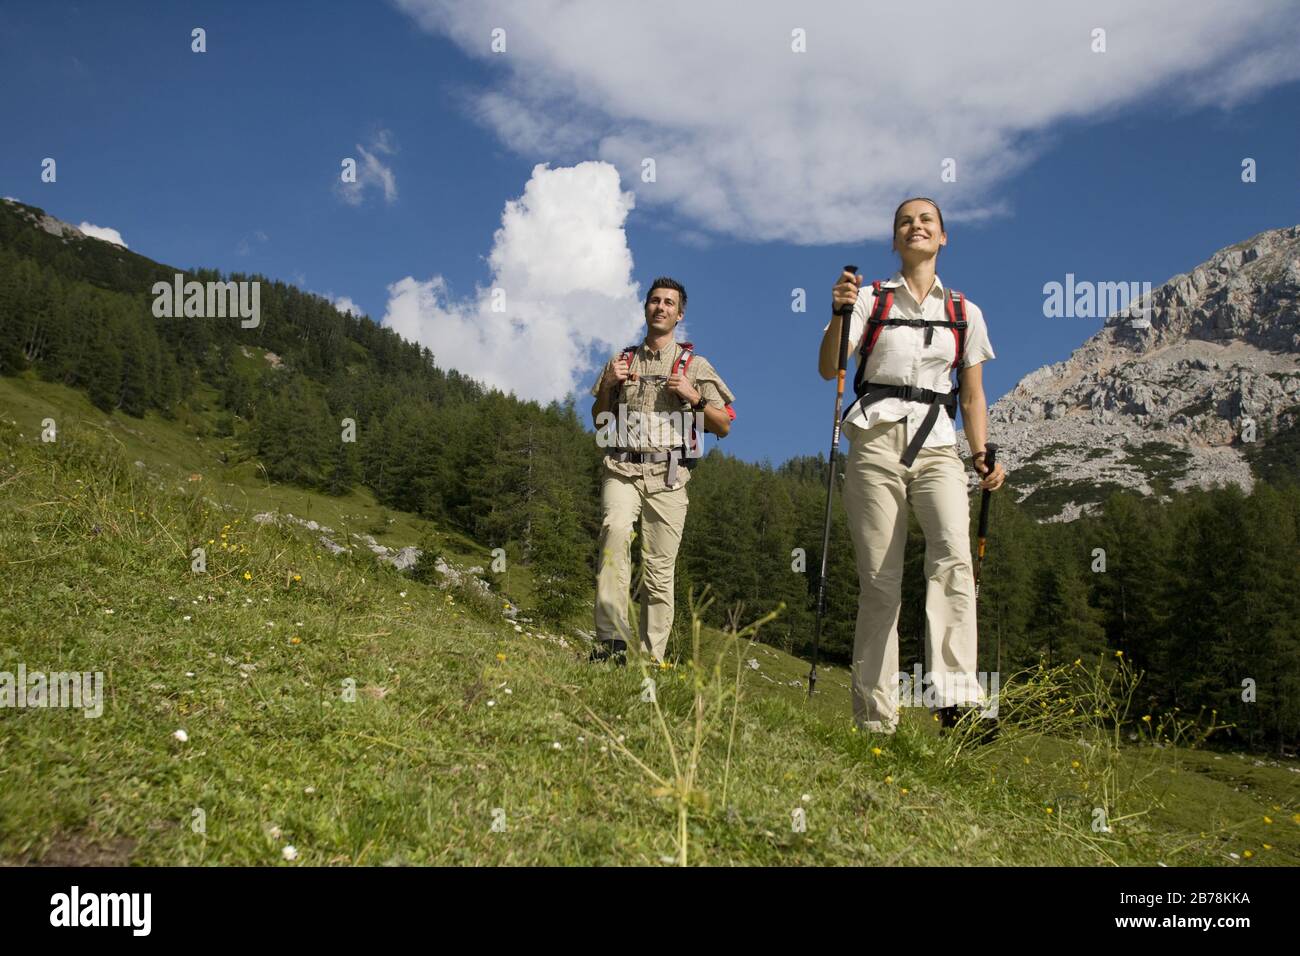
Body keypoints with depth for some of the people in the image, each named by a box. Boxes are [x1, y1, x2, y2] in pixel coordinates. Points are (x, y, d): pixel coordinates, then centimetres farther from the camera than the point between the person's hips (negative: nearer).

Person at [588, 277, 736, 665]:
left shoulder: (694, 365, 13)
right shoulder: (621, 362, 20)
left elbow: (724, 426, 11)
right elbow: (599, 422, 24)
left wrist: (694, 397, -5)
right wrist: (607, 386, 6)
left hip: (667, 475, 0)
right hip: (622, 469, 0)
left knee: (659, 570, -6)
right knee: (615, 531, -29)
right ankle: (611, 639, -35)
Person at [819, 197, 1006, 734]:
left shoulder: (965, 313, 16)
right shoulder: (871, 299, 9)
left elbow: (972, 396, 17)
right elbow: (829, 370, -3)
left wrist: (982, 455, 2)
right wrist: (840, 315, -20)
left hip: (937, 445, 1)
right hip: (877, 443, -1)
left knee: (953, 554, -26)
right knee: (880, 580, -4)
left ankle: (955, 694, -33)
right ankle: (875, 717, 2)